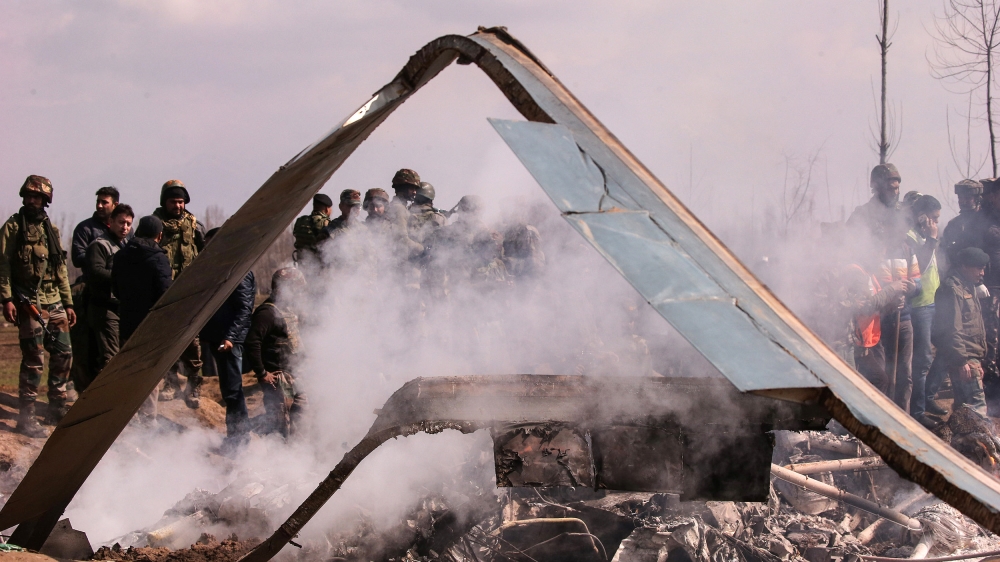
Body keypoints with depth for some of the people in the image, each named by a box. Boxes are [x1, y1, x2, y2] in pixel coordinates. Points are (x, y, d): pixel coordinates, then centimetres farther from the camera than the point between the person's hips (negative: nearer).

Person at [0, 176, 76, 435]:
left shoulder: (51, 229, 15)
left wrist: (68, 303, 16)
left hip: (54, 302, 6)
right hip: (29, 303, -6)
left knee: (63, 354, 8)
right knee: (34, 359, -9)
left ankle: (57, 409, 22)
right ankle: (25, 418, -2)